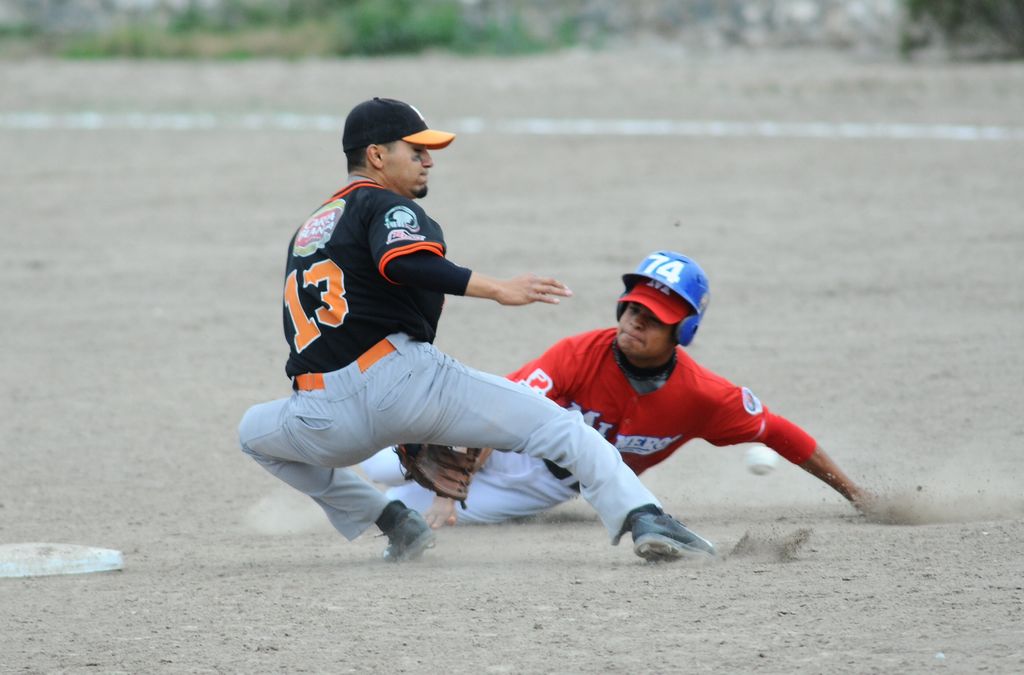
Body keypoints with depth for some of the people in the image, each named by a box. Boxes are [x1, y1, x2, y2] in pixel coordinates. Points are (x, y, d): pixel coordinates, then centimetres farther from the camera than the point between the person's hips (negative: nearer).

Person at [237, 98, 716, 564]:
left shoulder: (304, 233, 29)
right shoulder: (385, 206, 4)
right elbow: (403, 262, -20)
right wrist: (495, 289, -26)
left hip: (329, 420, 6)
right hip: (401, 377, -6)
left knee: (256, 431, 37)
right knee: (558, 425, -2)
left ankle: (387, 518, 26)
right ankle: (642, 517, -22)